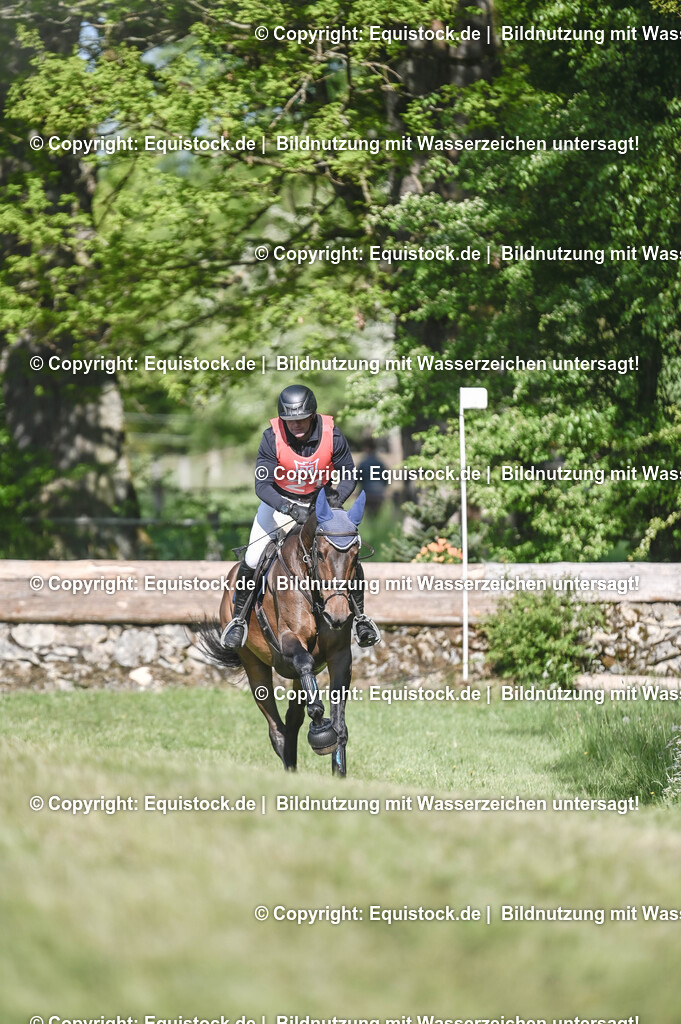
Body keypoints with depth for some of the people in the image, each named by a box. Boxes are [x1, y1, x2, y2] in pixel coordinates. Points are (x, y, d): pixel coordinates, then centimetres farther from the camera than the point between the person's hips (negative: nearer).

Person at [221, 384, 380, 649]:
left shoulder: (332, 436, -25)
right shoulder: (272, 438, -28)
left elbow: (348, 476, -12)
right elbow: (262, 485, -29)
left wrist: (337, 498, -33)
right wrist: (291, 510, -43)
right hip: (280, 499, -1)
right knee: (252, 559, -10)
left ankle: (361, 617, 16)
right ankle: (238, 618, 10)